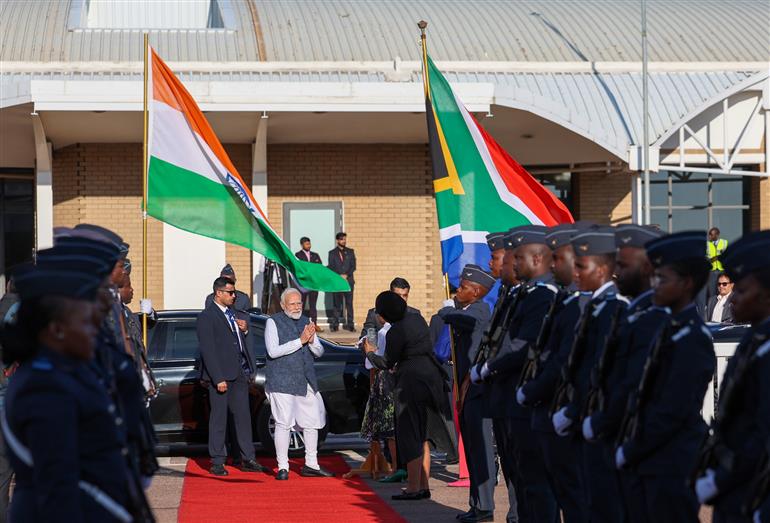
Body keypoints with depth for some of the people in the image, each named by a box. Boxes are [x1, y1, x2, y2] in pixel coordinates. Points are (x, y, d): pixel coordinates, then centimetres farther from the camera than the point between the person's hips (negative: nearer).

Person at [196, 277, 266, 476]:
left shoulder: (232, 313, 16)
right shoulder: (206, 317, -9)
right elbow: (208, 350, -15)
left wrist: (243, 330, 5)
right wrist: (218, 379, -19)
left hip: (239, 373, 7)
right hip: (221, 375, -7)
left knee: (243, 416, 7)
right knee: (218, 419, 1)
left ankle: (247, 459, 12)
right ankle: (217, 462, 8)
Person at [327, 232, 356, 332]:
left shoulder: (350, 252, 12)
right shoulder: (332, 253, 8)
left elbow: (353, 266, 6)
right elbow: (331, 267, 2)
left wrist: (346, 275, -9)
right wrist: (339, 276, -11)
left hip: (349, 280, 1)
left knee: (349, 303, -3)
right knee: (336, 304, -1)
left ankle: (350, 324, -2)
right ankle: (335, 324, 1)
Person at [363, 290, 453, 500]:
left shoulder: (395, 333, -16)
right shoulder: (417, 319, 7)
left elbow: (387, 363, -4)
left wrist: (370, 353, 14)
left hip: (412, 382, -8)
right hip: (431, 378, 8)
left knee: (410, 437, -1)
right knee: (423, 437, 14)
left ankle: (414, 488, -1)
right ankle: (424, 486, 18)